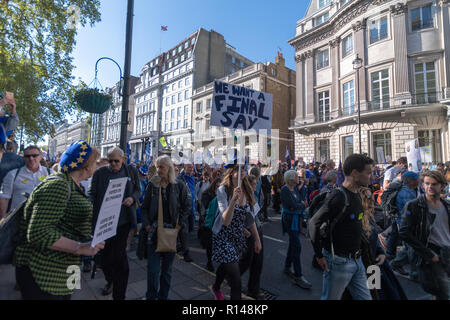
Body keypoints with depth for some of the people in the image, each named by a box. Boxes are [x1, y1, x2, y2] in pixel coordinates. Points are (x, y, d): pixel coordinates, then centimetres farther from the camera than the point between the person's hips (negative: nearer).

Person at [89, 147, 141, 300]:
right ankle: (110, 280, 45)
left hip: (123, 220, -1)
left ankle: (119, 294, 16)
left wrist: (132, 198, -11)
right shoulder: (100, 172, 0)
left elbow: (138, 190, 10)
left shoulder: (131, 171, 3)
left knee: (119, 254, 0)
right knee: (105, 253, 16)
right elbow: (92, 193, 0)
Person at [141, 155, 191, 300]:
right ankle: (151, 296, 19)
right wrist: (146, 224, -3)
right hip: (154, 230, 1)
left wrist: (180, 224, -6)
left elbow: (187, 206, 0)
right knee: (153, 268, -1)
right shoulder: (153, 184, 2)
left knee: (167, 268, 12)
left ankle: (163, 296, 31)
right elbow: (145, 207, 7)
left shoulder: (179, 185, -3)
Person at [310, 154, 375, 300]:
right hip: (339, 261, -8)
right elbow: (314, 223, -25)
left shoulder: (356, 194, 6)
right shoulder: (339, 196, -24)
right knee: (330, 298, 10)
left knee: (365, 297, 18)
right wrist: (319, 256, -18)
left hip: (356, 260, 8)